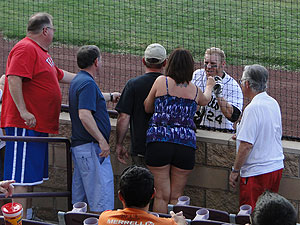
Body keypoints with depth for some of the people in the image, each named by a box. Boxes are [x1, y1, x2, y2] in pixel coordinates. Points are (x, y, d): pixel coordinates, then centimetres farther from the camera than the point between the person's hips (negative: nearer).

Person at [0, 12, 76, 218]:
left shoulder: (41, 52, 22)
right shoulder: (26, 49, -12)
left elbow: (60, 75, 36)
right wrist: (23, 111, -28)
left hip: (37, 124, 11)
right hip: (25, 124, -11)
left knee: (30, 176, 14)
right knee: (21, 177, -10)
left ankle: (25, 217, 20)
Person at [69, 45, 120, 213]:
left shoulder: (78, 81, 17)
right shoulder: (88, 83, -15)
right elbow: (84, 115, -25)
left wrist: (111, 96, 56)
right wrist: (102, 140, -24)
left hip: (79, 146, 11)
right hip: (91, 147, -11)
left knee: (79, 198, 13)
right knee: (102, 199, -13)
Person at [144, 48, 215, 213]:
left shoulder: (162, 82, 1)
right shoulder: (195, 90, 10)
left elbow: (148, 108, 12)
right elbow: (205, 100, 35)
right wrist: (209, 86, 57)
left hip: (159, 140, -2)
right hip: (186, 145, 2)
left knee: (161, 196, 1)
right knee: (176, 197, 9)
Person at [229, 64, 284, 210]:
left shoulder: (253, 108, -18)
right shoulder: (273, 103, 9)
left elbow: (246, 145, -20)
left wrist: (235, 171, -11)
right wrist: (241, 136, 31)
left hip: (257, 172, -9)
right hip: (276, 167, 9)